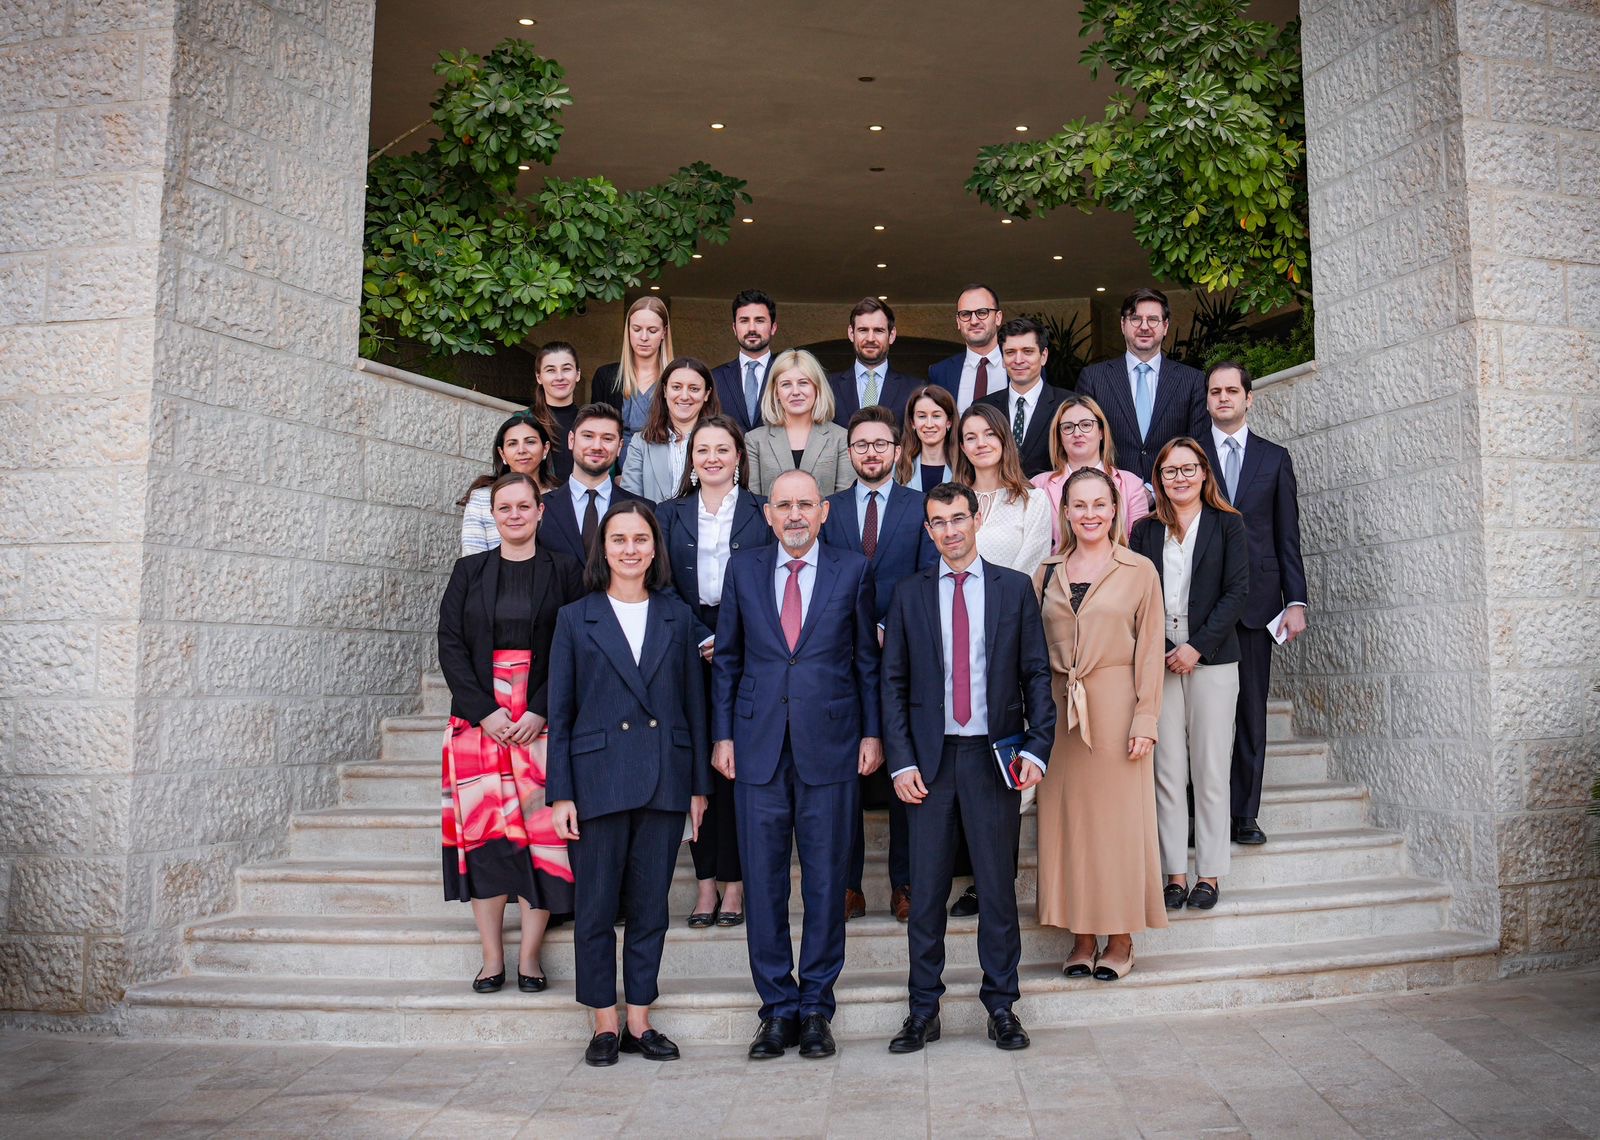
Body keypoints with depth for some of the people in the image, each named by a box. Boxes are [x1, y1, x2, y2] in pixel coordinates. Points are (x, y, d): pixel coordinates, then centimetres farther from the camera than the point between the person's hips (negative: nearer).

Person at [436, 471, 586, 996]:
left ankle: (529, 956, 7)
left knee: (541, 832, -3)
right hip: (479, 719, 1)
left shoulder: (564, 572, 5)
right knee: (483, 834, 0)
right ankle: (492, 957, 10)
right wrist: (485, 711, -8)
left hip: (543, 722, -1)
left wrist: (542, 712, -12)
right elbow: (450, 644, 3)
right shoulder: (469, 571, 10)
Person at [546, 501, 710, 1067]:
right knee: (596, 907, 4)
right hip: (598, 780, -1)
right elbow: (559, 713, 2)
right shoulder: (575, 619, 4)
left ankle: (639, 1021, 20)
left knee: (651, 907, 8)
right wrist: (560, 793, -4)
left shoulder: (677, 617, 8)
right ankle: (605, 1024, 18)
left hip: (664, 780, 2)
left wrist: (699, 785, 5)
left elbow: (694, 704, 9)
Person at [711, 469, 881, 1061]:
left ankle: (816, 1007, 19)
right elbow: (726, 659, 10)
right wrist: (722, 735, 4)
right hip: (759, 745, 1)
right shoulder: (743, 569, 8)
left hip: (829, 745, -1)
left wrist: (872, 733, 2)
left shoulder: (853, 569, 5)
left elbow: (868, 657, 7)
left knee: (826, 879, 5)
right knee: (762, 879, 5)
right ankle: (778, 1007, 18)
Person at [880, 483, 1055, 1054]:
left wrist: (1037, 747, -6)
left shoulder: (1015, 589, 5)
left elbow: (1037, 674, 5)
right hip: (930, 758, 1)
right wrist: (901, 761, -3)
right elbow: (894, 683, 5)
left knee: (997, 884, 7)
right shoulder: (909, 594, 6)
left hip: (995, 755, 0)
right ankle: (923, 1010, 18)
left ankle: (1001, 1006, 21)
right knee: (926, 889, 6)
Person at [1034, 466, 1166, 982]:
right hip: (1059, 708, 3)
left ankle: (1120, 938, 15)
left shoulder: (1140, 571, 0)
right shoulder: (1047, 572, 8)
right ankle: (1082, 938, 17)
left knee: (1118, 817, 2)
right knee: (1068, 817, 6)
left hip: (1115, 706, -3)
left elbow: (1149, 650, -3)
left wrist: (1145, 719, -9)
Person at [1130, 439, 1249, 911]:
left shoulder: (1227, 525, 5)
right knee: (1167, 771, 2)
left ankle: (1210, 872, 12)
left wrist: (1197, 646, -10)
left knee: (1211, 771, 2)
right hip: (1158, 661, 2)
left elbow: (1236, 591, -3)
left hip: (1211, 659, -1)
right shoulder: (1146, 530, 10)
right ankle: (1175, 871, 10)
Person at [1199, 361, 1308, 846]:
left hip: (1256, 600, 2)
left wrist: (1296, 600, 1)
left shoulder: (1274, 458, 12)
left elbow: (1288, 537, 10)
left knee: (1251, 711, 5)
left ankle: (1244, 815, 13)